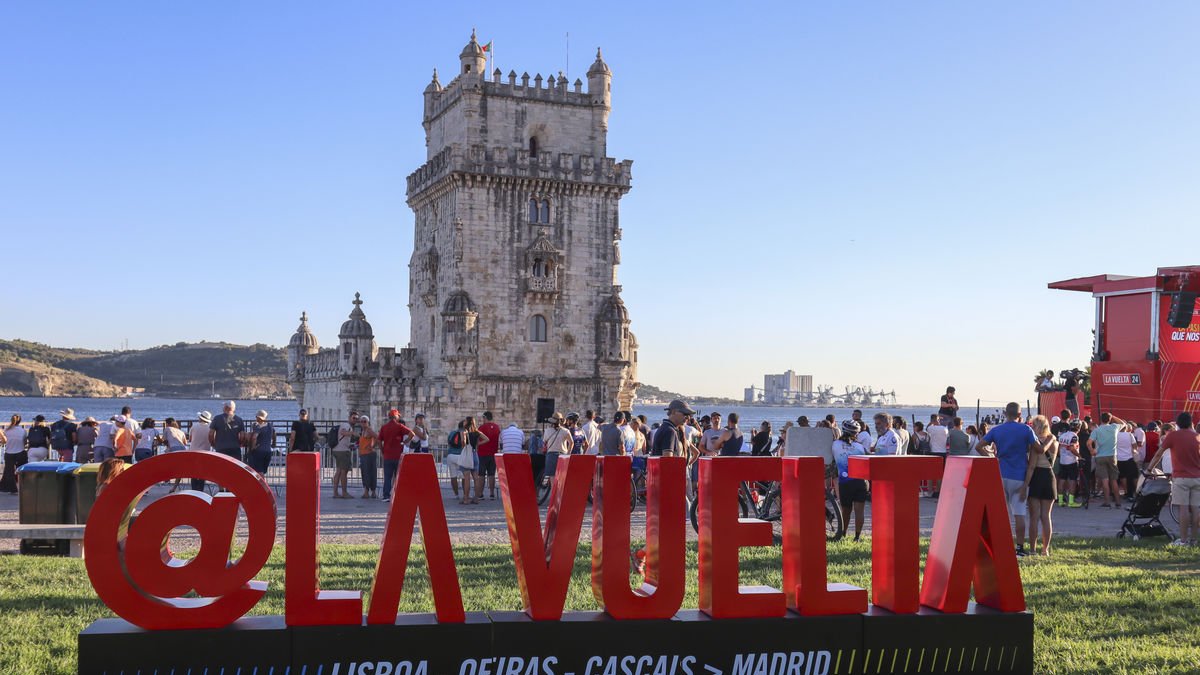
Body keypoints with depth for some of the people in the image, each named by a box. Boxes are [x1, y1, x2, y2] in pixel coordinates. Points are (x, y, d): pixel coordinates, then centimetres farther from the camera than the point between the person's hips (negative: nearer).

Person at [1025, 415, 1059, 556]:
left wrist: (1025, 484, -16)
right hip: (1049, 476, 5)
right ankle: (1045, 548, 12)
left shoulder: (1036, 442, -11)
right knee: (1046, 516, 10)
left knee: (1034, 516, 0)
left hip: (1036, 477, -5)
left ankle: (1032, 548, 1)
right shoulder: (1054, 441, 6)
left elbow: (1031, 466, -16)